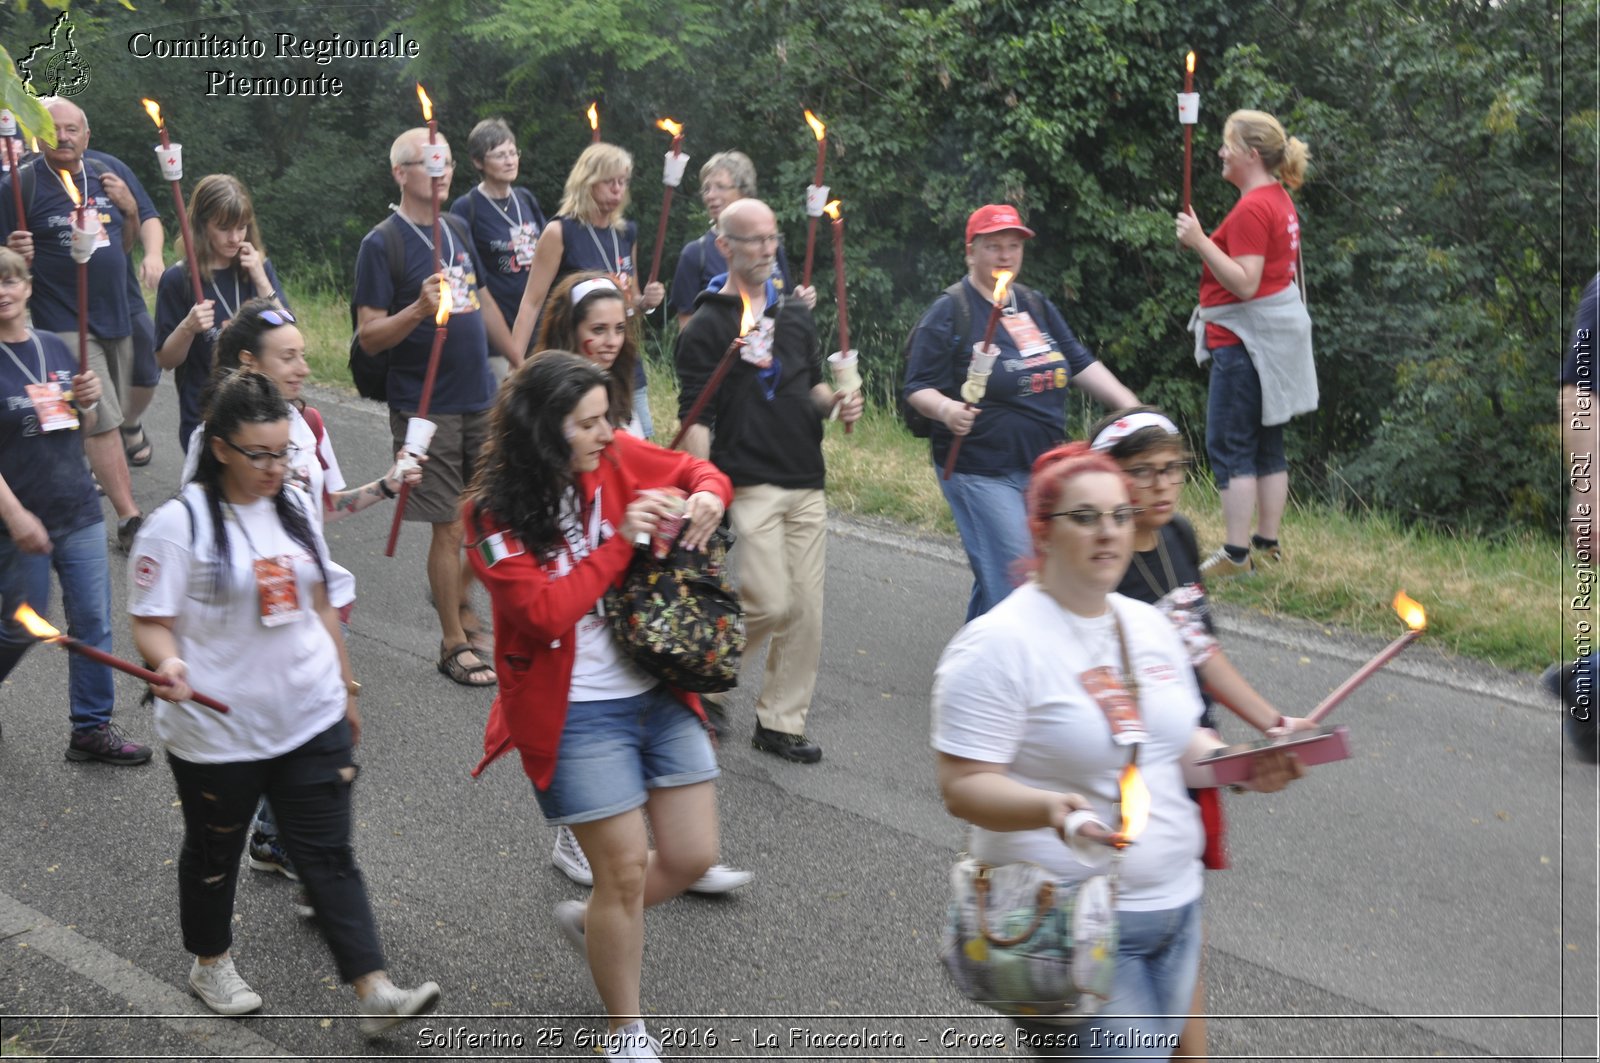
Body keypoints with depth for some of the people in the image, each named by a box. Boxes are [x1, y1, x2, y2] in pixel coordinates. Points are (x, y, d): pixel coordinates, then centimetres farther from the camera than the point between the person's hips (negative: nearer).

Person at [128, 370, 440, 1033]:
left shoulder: (294, 506, 4)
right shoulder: (180, 523, -14)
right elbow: (151, 623, -14)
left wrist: (346, 686, 17)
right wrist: (167, 664, -35)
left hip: (313, 721, 4)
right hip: (218, 731, -4)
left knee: (329, 855, 3)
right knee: (214, 855, 17)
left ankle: (374, 991, 1)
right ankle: (211, 964, 40)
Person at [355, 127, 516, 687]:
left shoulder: (456, 232, 12)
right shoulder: (381, 245, -9)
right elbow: (369, 336, -13)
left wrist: (521, 362, 21)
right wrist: (420, 309, -28)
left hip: (481, 399, 7)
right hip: (427, 407, -7)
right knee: (449, 527, -1)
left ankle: (460, 603, 33)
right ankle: (454, 644, 12)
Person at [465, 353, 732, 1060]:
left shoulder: (617, 458, -2)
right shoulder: (494, 514, -13)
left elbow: (697, 472, 13)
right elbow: (546, 610, -23)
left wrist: (708, 495, -10)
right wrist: (622, 539, -23)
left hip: (660, 695, 5)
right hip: (575, 714, -5)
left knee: (693, 856, 7)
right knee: (624, 870, 0)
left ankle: (592, 922, 38)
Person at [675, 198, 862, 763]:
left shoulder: (796, 315, 16)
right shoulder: (707, 325, -4)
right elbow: (695, 418, -9)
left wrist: (836, 400, 2)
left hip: (807, 486, 6)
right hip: (749, 485, -6)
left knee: (806, 610, 4)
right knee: (771, 603, -13)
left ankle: (781, 721, 15)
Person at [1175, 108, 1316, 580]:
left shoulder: (1252, 209, -18)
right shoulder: (1280, 201, 13)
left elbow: (1245, 283, -24)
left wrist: (1200, 242, -24)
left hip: (1245, 341, -10)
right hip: (1275, 336, 10)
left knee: (1229, 446, -7)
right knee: (1267, 444, 13)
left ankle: (1236, 554, -7)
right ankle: (1267, 542, 19)